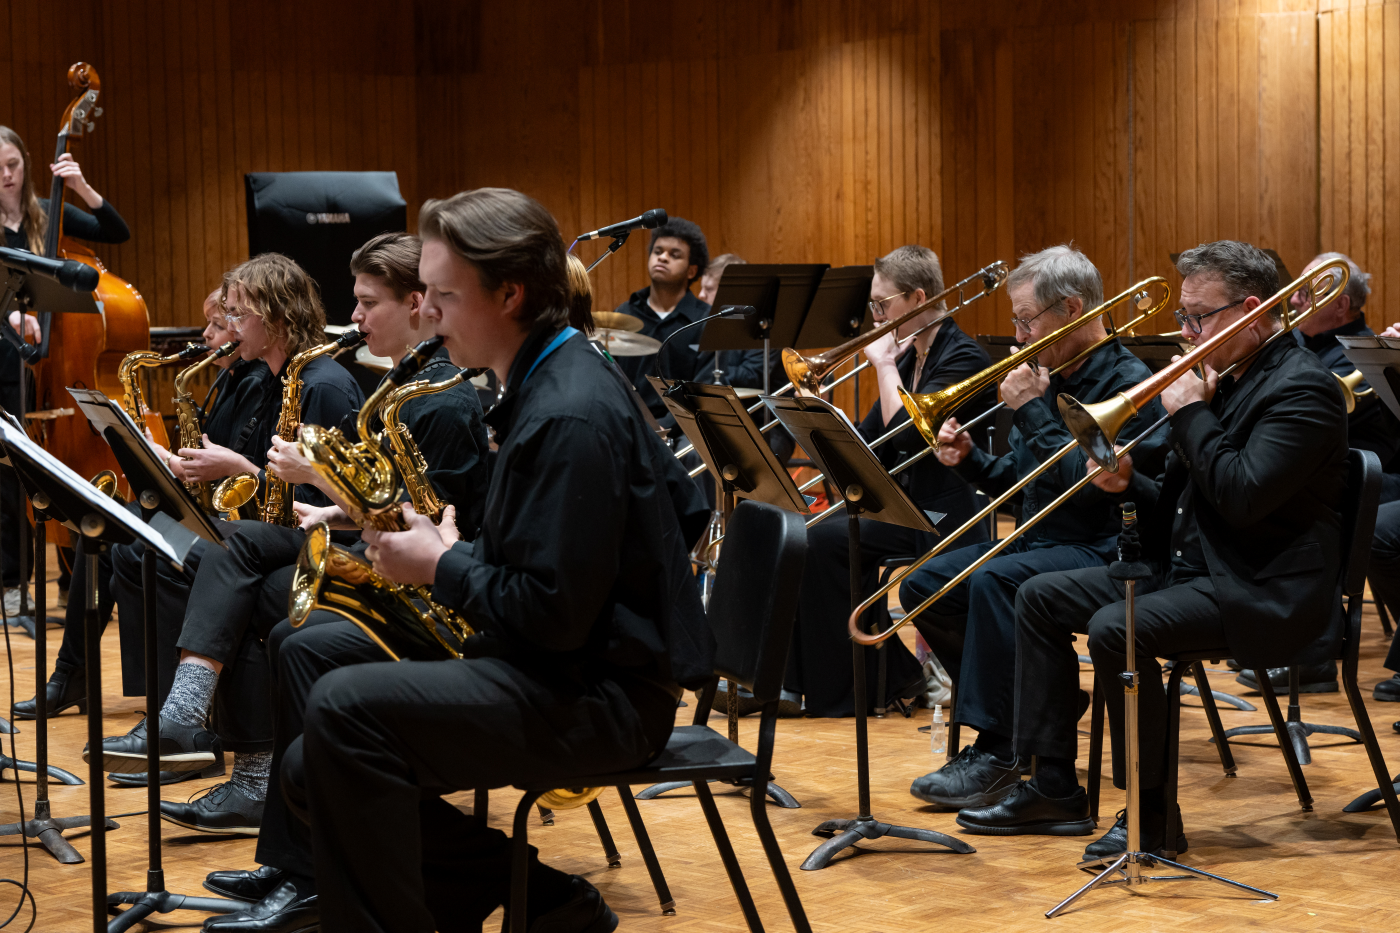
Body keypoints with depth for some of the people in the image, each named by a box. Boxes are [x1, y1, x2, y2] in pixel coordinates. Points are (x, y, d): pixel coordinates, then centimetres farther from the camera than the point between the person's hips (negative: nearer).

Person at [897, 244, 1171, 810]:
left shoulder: (1128, 384, -13)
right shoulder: (1052, 377, 13)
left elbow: (1087, 485, -24)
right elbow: (1017, 483, 18)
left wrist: (1032, 411, -19)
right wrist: (969, 460, -1)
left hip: (1102, 550, -9)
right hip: (1038, 538, 9)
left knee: (993, 581, -33)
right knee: (923, 586, -4)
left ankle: (997, 752, -27)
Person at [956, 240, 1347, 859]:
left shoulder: (1303, 389, -15)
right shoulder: (1222, 378, 14)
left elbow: (1242, 496, -28)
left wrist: (1190, 412, -16)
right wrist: (1130, 484, -3)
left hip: (1261, 593, -10)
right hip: (1186, 568, 10)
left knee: (1116, 627, -31)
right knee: (1041, 598, 6)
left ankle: (1152, 814, -17)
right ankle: (1054, 790, 6)